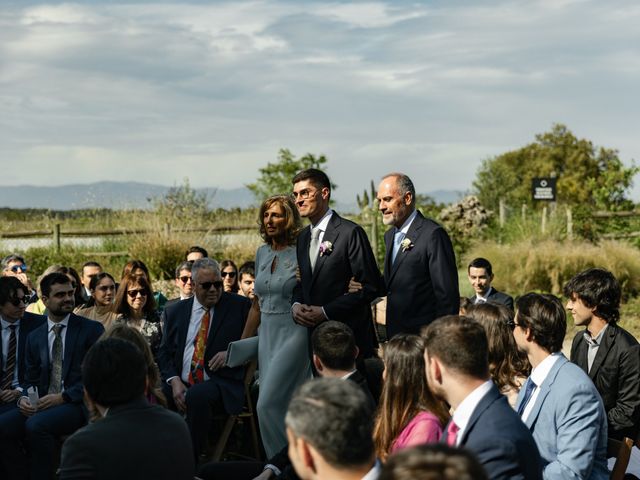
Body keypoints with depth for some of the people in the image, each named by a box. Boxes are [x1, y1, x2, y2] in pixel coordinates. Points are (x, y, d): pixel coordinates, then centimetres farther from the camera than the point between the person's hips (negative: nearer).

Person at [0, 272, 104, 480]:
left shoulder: (92, 329, 2)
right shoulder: (34, 337, 17)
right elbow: (31, 379, 18)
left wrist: (63, 397, -14)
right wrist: (24, 398, -5)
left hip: (77, 403, -5)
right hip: (42, 404, 5)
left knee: (36, 424, -33)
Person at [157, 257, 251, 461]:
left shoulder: (239, 306, 8)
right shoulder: (175, 311, 15)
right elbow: (164, 352, 11)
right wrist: (174, 381, -7)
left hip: (220, 382, -3)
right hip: (181, 382, 3)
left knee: (198, 395, -36)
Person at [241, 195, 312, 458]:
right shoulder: (262, 253, 11)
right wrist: (241, 344, 19)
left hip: (293, 335, -6)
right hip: (267, 335, 7)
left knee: (268, 404, -13)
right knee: (280, 407, 8)